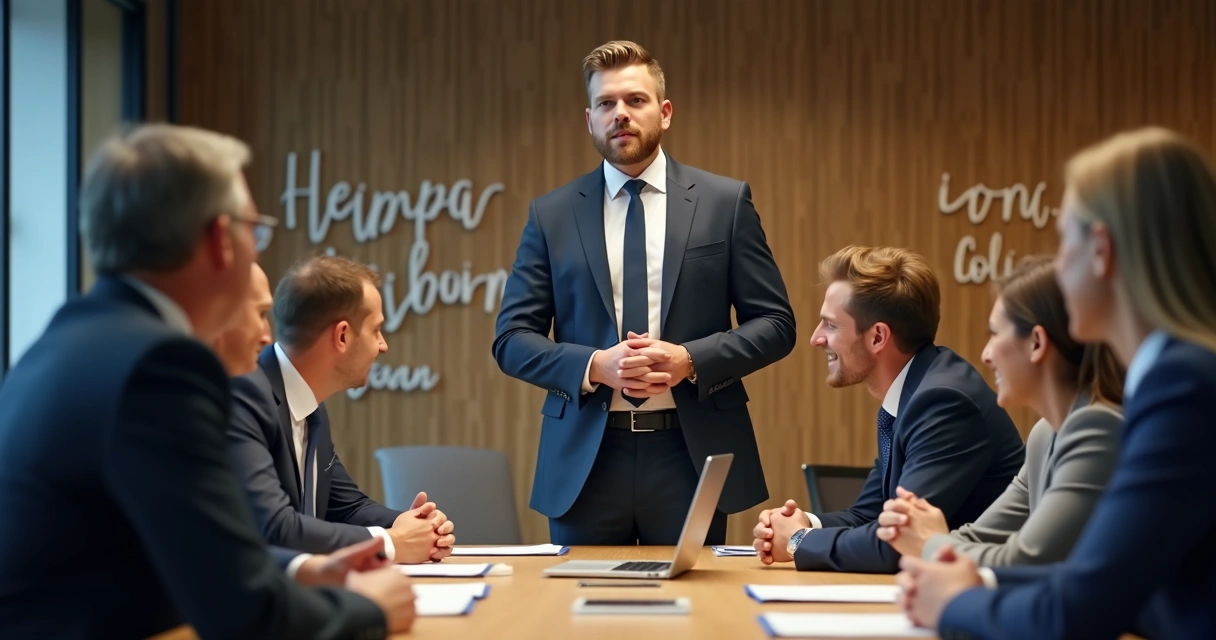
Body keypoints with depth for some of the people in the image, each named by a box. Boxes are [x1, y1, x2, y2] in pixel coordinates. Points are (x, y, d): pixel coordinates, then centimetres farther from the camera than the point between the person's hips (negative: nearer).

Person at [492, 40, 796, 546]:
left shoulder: (726, 202, 3)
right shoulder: (551, 215, 5)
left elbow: (775, 323, 3)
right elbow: (511, 339, 3)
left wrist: (690, 360, -14)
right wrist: (594, 366, -14)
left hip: (692, 455, -1)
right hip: (584, 460, 1)